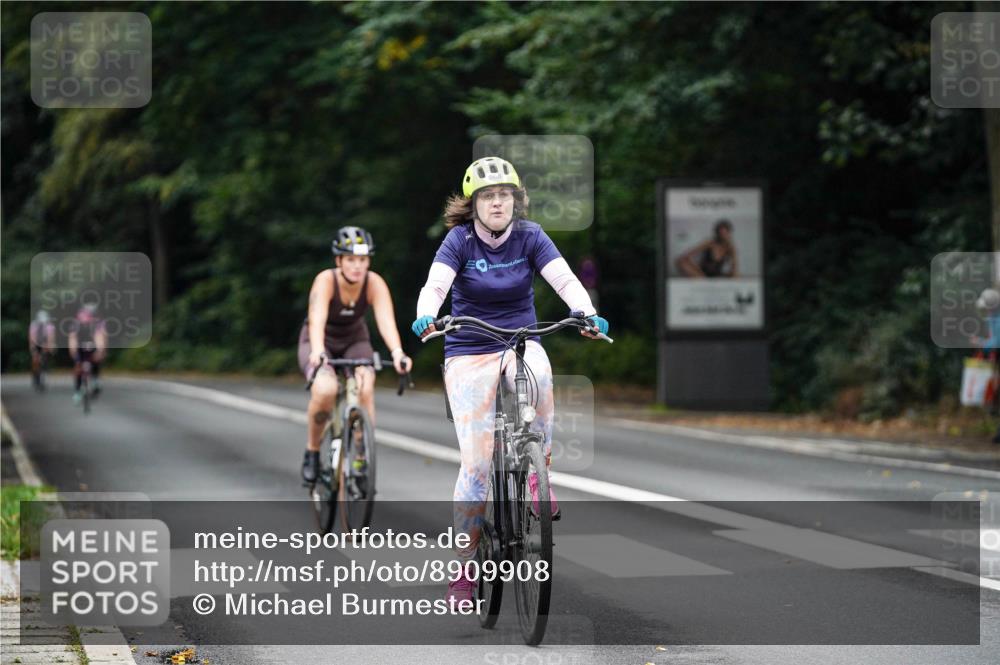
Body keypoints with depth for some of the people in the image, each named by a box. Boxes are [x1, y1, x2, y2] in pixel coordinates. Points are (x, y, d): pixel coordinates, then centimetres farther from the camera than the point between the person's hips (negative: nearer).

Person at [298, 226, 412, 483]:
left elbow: (386, 321, -37)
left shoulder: (375, 284, -23)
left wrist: (397, 353, -56)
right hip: (321, 343, -2)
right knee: (325, 390, -31)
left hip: (354, 341, 2)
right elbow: (317, 320, -43)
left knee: (365, 389, -28)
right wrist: (318, 352, -62)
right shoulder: (325, 281, -29)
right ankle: (312, 451, -7)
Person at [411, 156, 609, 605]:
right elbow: (435, 286, -22)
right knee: (476, 464, -9)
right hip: (469, 353, -1)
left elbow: (565, 280, -16)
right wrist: (425, 316, -44)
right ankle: (463, 570, 3)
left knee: (539, 376, -38)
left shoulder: (529, 237, -3)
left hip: (521, 344, 1)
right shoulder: (459, 240, -7)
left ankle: (538, 473, -13)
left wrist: (587, 314, -36)